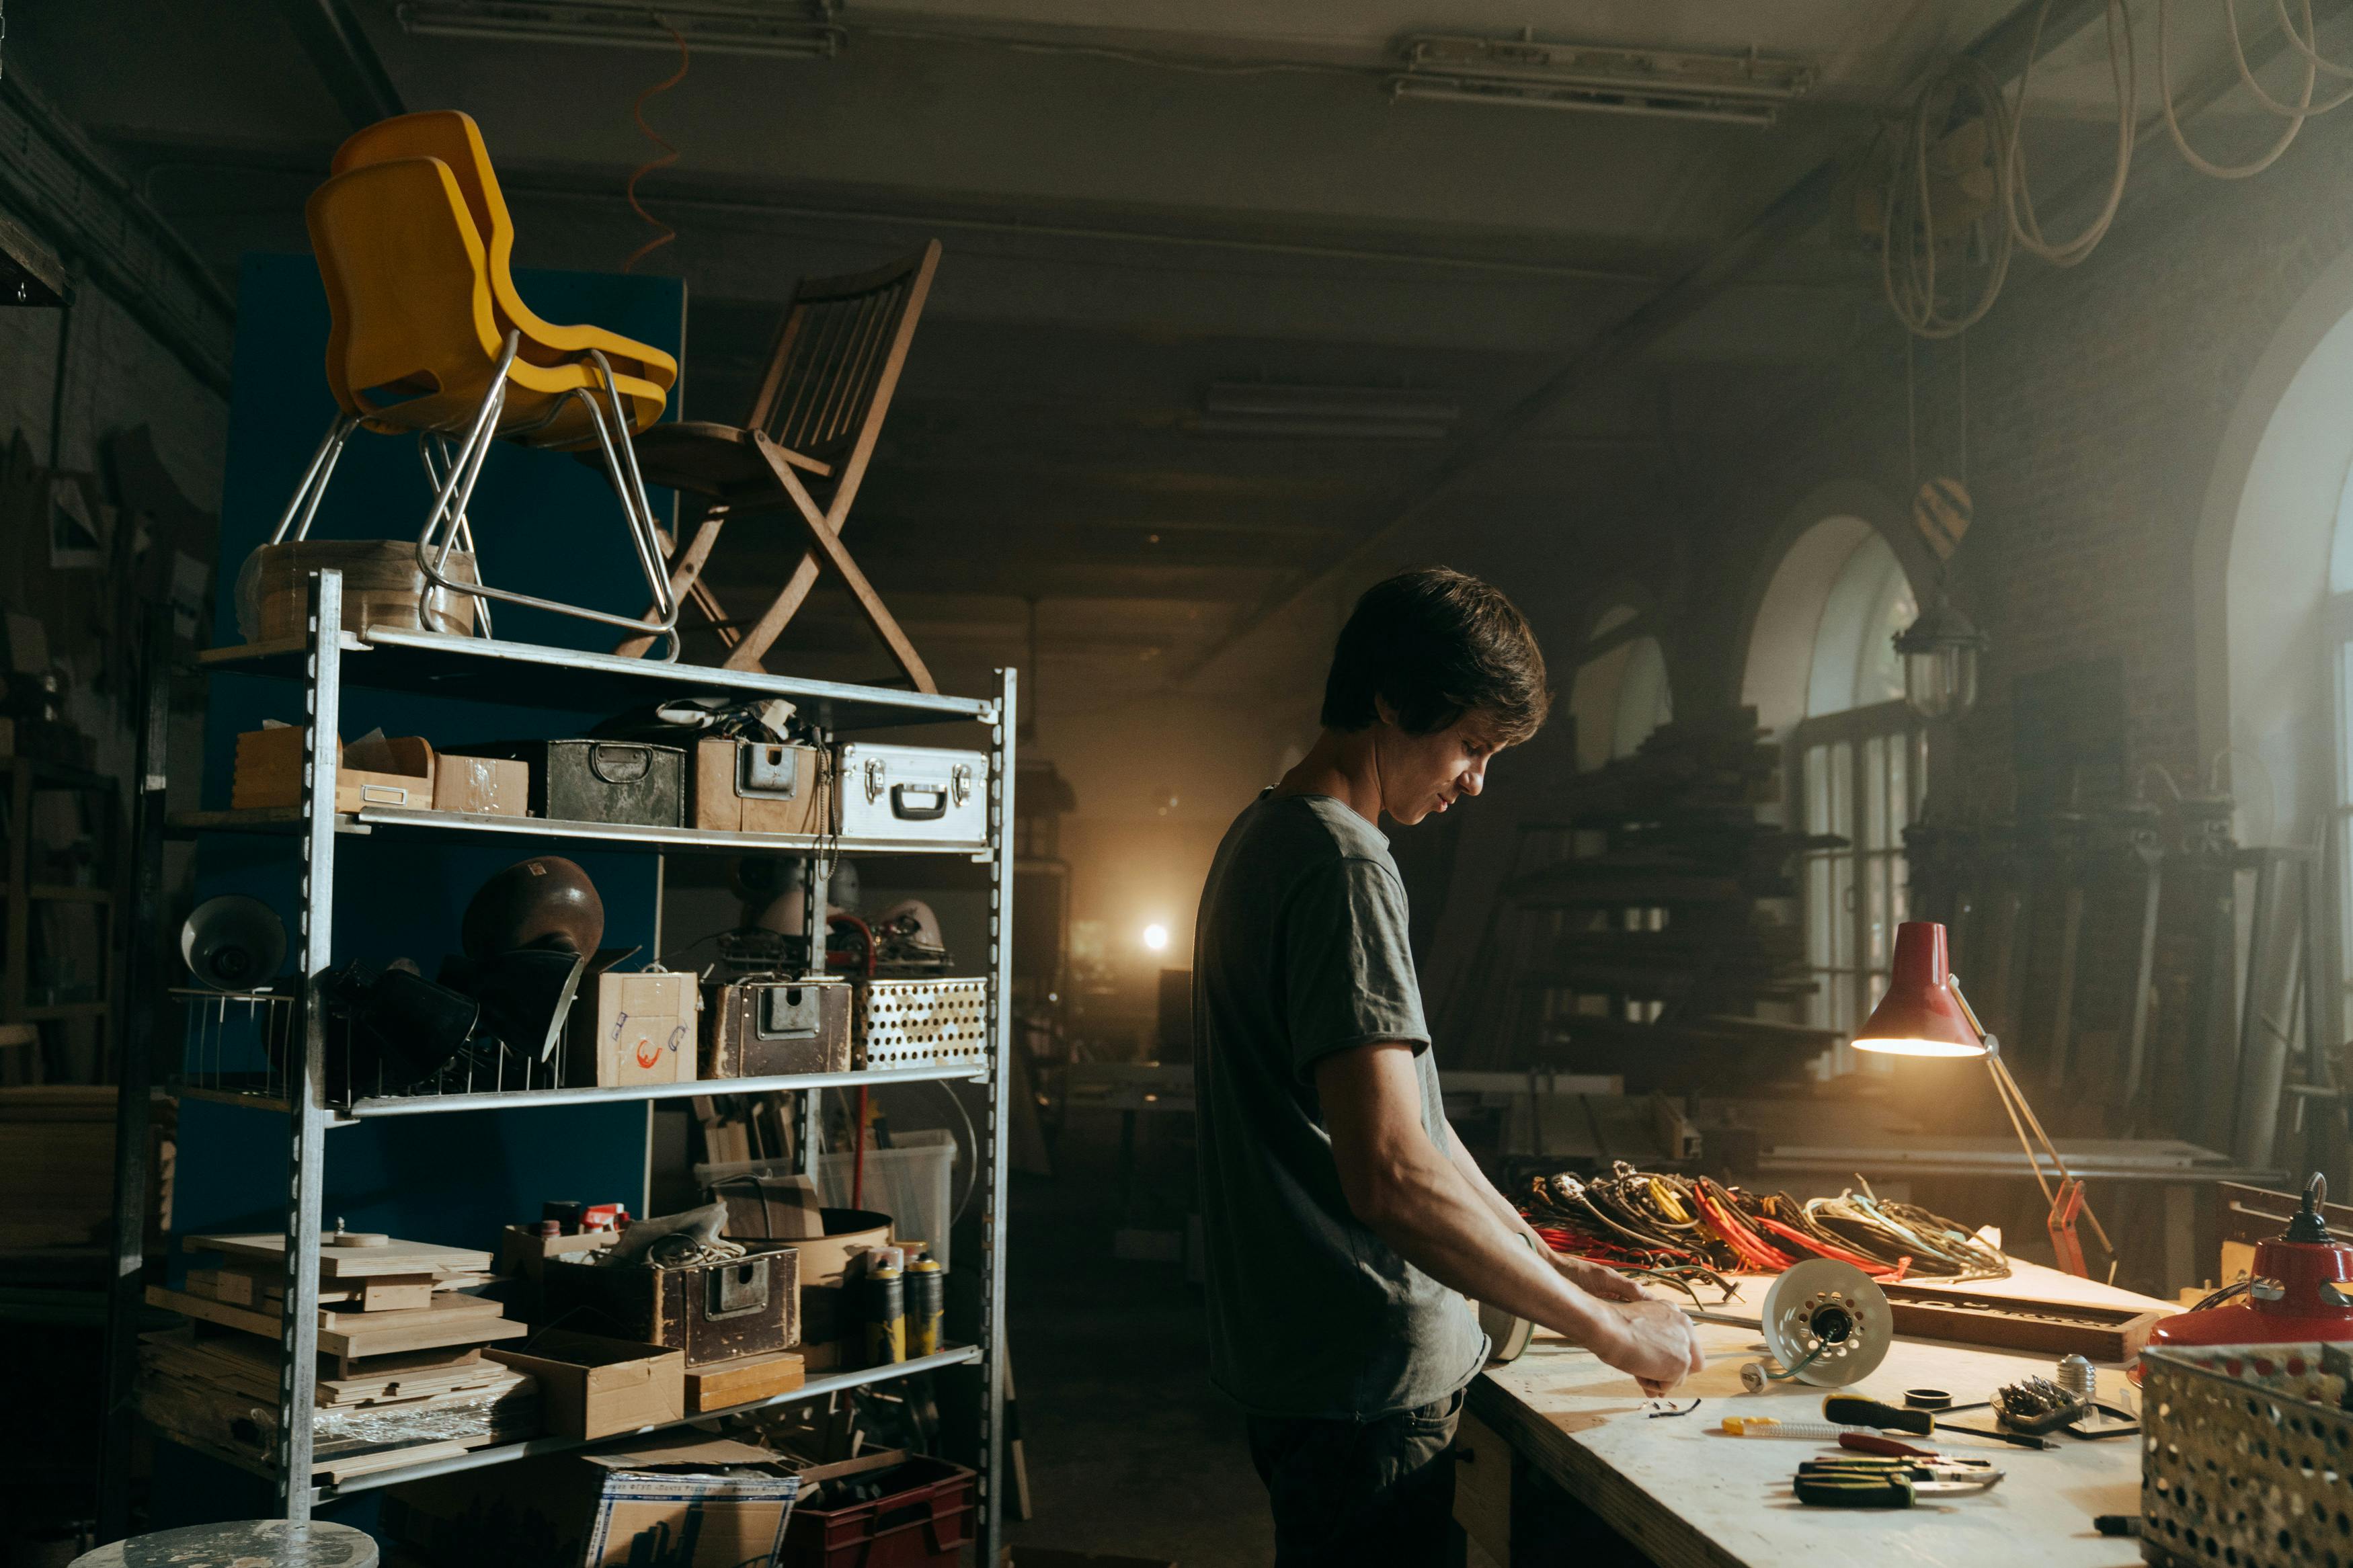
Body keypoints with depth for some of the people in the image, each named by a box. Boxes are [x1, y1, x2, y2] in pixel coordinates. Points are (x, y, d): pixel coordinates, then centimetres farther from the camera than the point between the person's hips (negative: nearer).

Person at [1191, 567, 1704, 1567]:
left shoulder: (1266, 837, 13)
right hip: (1368, 1382, -10)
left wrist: (1550, 1264, 14)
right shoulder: (1343, 865, -20)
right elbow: (1392, 1176, -29)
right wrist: (1606, 1328, -18)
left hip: (1296, 1360, 10)